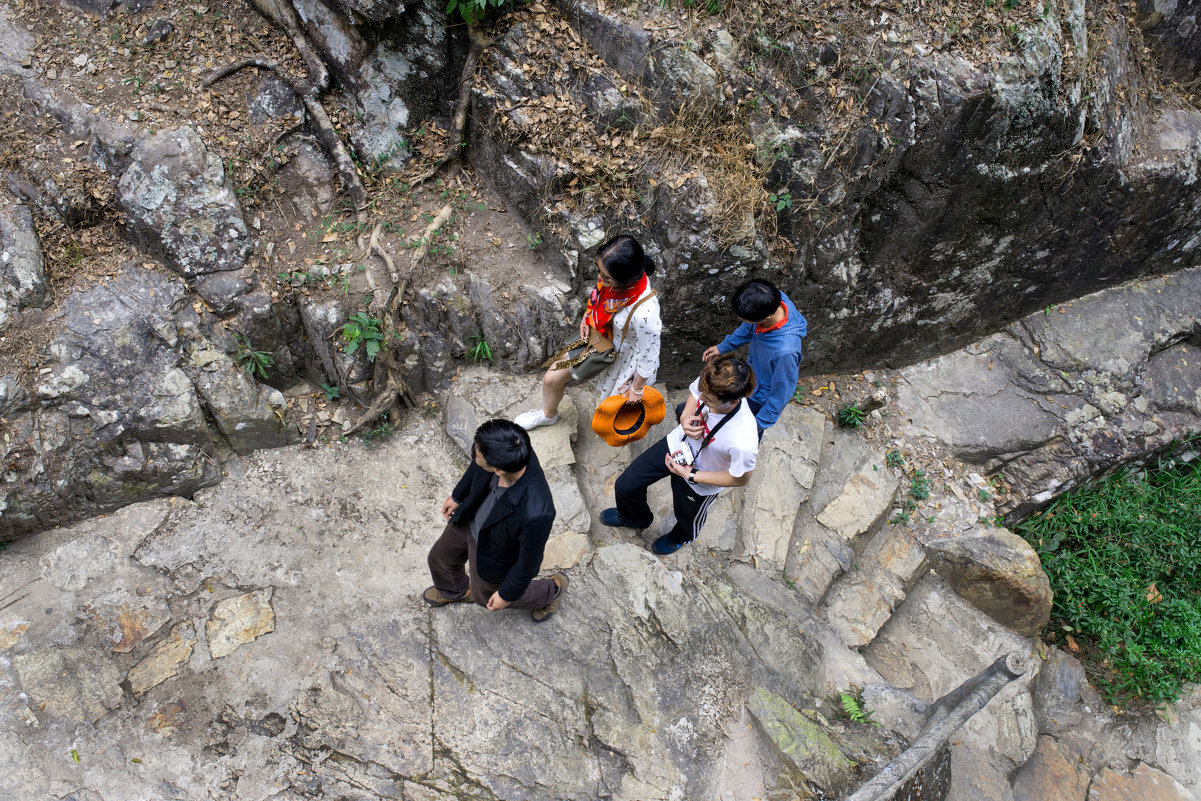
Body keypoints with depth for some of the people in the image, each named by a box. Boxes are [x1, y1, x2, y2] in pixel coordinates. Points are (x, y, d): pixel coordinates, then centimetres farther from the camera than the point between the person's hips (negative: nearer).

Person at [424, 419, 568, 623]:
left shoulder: (534, 513, -48)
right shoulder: (509, 449, -32)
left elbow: (529, 560, -27)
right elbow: (477, 468, -6)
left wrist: (507, 594, -9)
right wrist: (458, 495, 12)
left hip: (493, 553, -5)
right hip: (470, 519, 5)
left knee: (485, 595, 27)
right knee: (439, 558, 31)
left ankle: (551, 590, 49)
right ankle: (454, 590, 66)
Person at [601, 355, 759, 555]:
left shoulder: (743, 442, -45)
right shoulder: (709, 381, -32)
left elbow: (741, 478, -24)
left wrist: (690, 475, -21)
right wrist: (685, 418, -26)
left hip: (699, 482, -4)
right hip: (676, 443, 4)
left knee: (687, 516, 29)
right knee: (625, 486, 17)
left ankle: (681, 537, 71)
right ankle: (635, 517, 57)